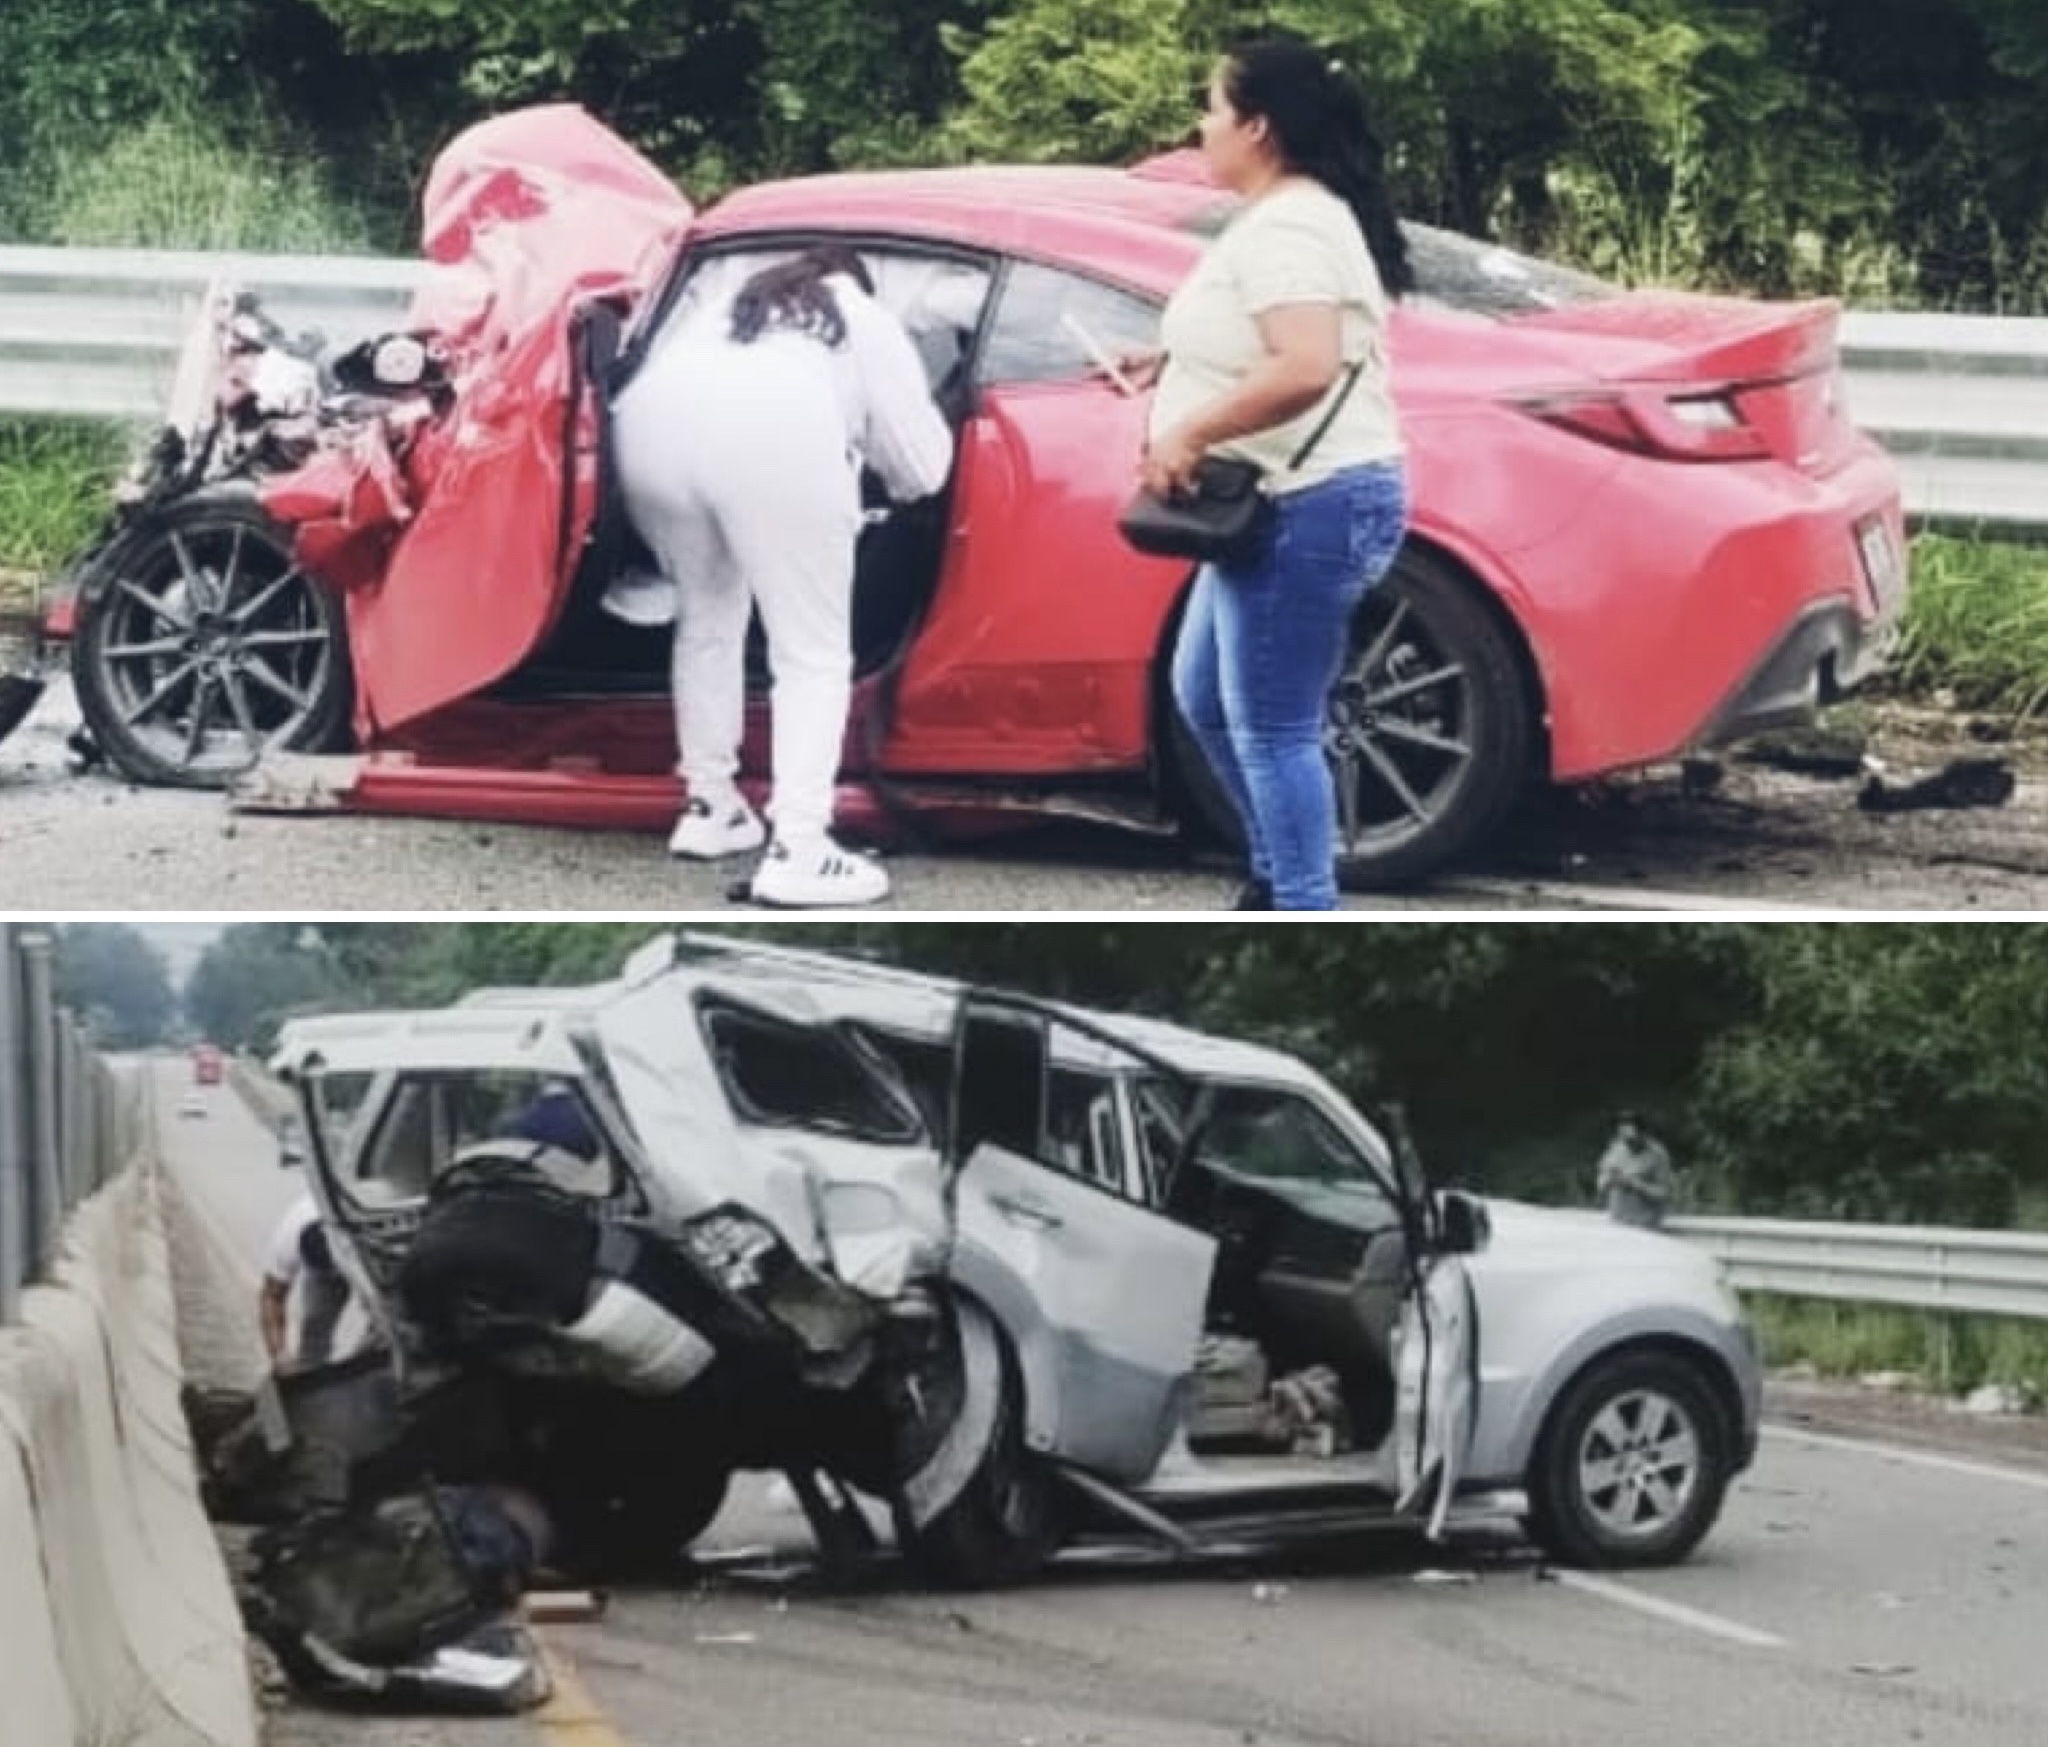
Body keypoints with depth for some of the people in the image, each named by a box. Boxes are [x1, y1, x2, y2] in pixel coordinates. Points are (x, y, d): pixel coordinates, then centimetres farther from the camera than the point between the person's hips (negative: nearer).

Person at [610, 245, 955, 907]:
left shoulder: (727, 311, 43)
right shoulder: (868, 321, 34)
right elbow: (922, 466, 30)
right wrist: (862, 440, 52)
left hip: (650, 421, 4)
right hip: (774, 433, -4)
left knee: (705, 619, 27)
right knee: (813, 654, 4)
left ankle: (707, 806, 31)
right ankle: (796, 851, -6)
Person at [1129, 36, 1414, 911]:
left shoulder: (1284, 229, -19)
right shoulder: (1286, 215, 16)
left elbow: (1306, 367, -32)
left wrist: (1190, 432, -25)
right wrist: (1175, 367, 17)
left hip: (1311, 506, -12)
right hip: (1287, 504, 12)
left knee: (1271, 728, -7)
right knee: (1205, 696, 21)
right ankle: (1279, 875, 31)